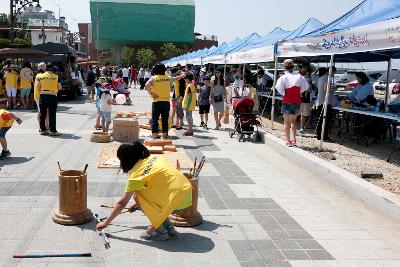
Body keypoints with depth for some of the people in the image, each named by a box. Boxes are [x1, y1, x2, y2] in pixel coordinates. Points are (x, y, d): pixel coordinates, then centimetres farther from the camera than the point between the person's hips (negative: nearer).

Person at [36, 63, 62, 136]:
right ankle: (52, 131, -3)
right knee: (52, 114, -1)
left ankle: (43, 130, 18)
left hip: (42, 96, 3)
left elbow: (38, 87, 3)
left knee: (42, 113, 11)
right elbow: (59, 88, 1)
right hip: (52, 96, -3)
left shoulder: (40, 76, 6)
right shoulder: (56, 77, -1)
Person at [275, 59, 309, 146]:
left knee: (287, 122, 7)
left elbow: (279, 89, -19)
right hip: (297, 102, 3)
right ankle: (293, 139, 12)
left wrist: (284, 94, -2)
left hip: (287, 102, -3)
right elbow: (305, 87, 3)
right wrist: (298, 92, 11)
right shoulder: (299, 76, 0)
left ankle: (288, 140, 5)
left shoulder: (283, 77, -10)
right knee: (293, 121, 18)